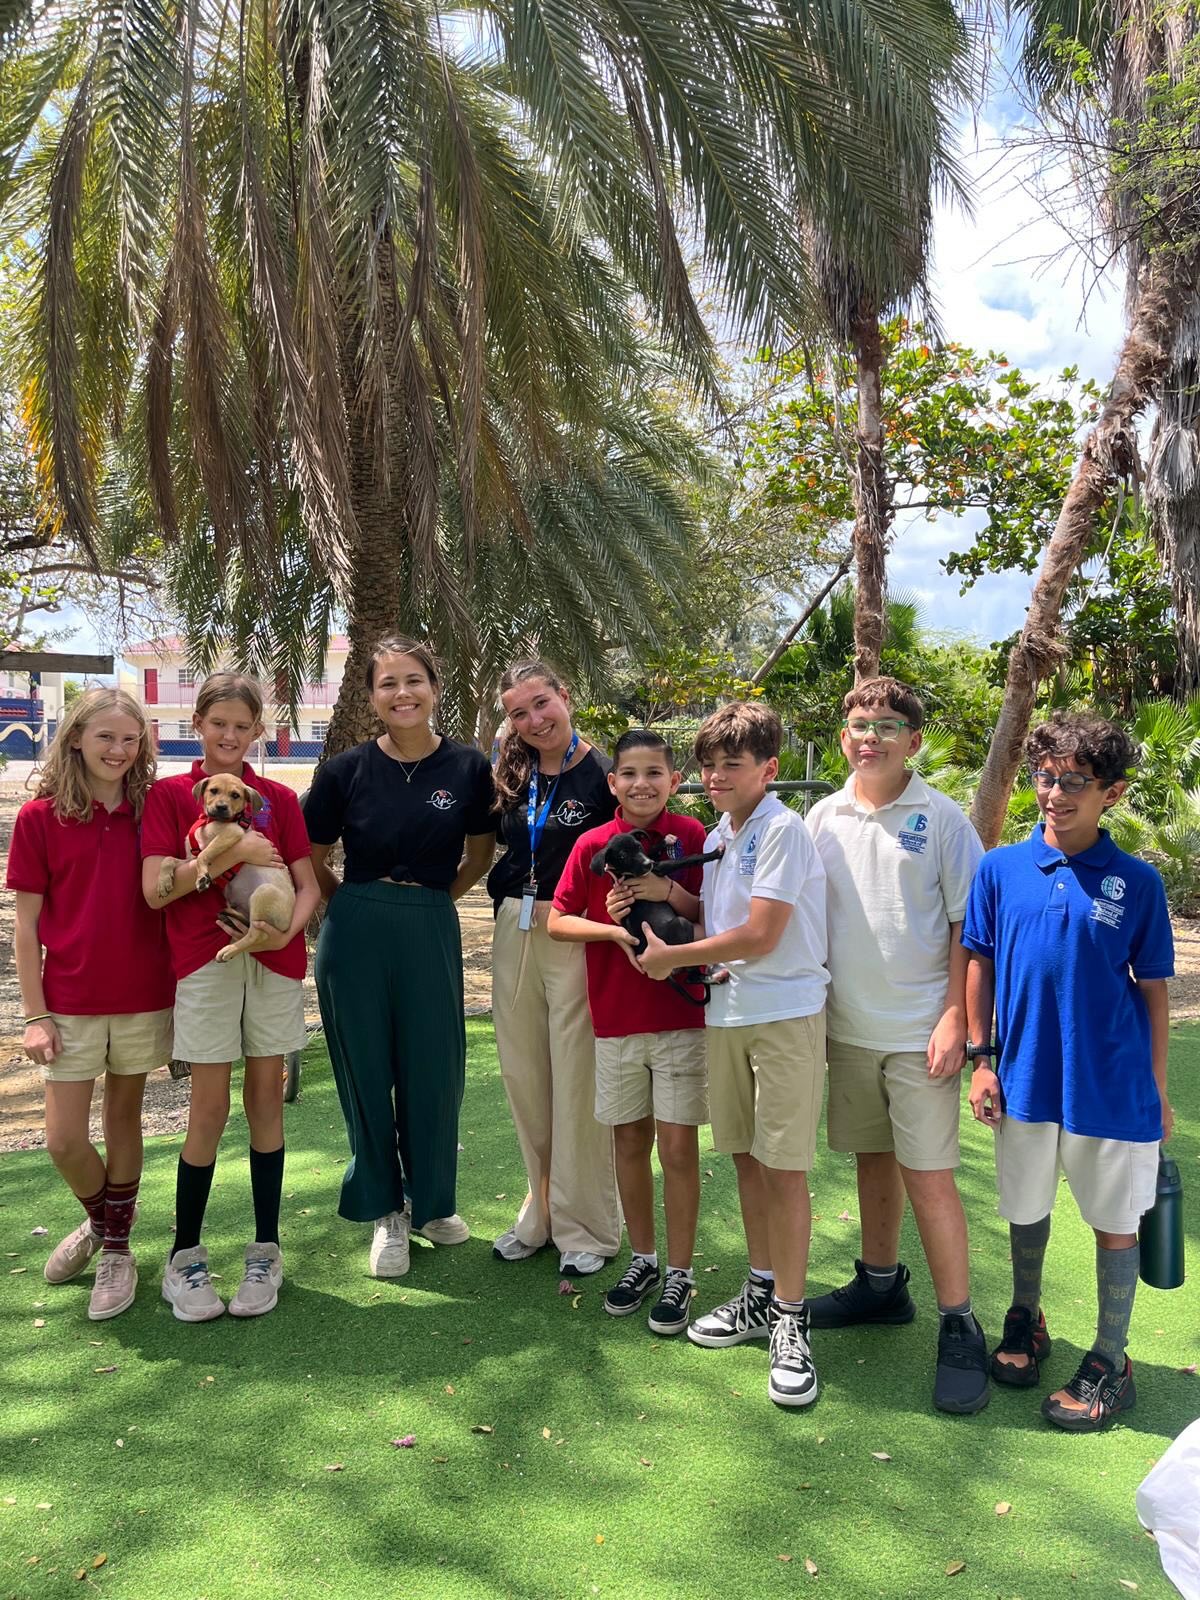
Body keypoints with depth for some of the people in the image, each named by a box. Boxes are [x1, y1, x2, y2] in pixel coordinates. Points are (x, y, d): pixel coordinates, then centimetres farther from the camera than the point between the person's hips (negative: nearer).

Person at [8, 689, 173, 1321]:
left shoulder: (151, 811, -1)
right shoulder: (40, 817, -5)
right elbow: (27, 925, -3)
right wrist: (35, 1014, -6)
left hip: (143, 1000, 1)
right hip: (71, 1004, -1)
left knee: (123, 1120, 13)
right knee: (64, 1140, 1)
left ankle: (117, 1247, 31)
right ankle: (99, 1219, 32)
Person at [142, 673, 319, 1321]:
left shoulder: (279, 799, 9)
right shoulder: (169, 794, 3)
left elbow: (307, 884, 5)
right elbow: (154, 888, -7)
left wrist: (288, 929, -15)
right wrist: (231, 853, -16)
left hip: (275, 960, 2)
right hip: (205, 960, -2)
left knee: (265, 1098, 7)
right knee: (210, 1108, 0)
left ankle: (265, 1251, 18)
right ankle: (184, 1257, 16)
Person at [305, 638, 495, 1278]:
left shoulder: (468, 766, -3)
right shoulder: (347, 769, -4)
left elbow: (481, 852, 12)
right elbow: (309, 859, 6)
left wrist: (432, 899, 7)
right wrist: (359, 905, 4)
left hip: (433, 935, 1)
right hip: (356, 936, 0)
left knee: (434, 1072, 8)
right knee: (366, 1074, 8)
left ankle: (432, 1201, 32)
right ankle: (385, 1212, 28)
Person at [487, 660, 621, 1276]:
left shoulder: (601, 774, -9)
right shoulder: (516, 775, 9)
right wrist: (507, 898, 7)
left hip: (575, 937, -6)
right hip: (513, 934, 6)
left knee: (576, 1083, 0)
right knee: (523, 1076, 14)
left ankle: (586, 1226, 17)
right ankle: (542, 1210, 31)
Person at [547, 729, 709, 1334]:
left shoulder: (692, 837, -3)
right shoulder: (592, 844, 1)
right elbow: (557, 921, 3)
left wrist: (671, 893, -19)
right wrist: (612, 927, -13)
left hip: (682, 1017, -2)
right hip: (615, 1019, 2)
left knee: (678, 1148, 2)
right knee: (630, 1143, 13)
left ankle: (679, 1274, 17)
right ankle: (642, 1260, 30)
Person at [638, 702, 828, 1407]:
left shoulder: (784, 830, -13)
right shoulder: (718, 834, 13)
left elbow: (760, 935, -18)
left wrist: (670, 956, -9)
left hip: (786, 1014, -7)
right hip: (726, 1013, 8)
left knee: (784, 1165, -3)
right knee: (746, 1156, 14)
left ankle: (790, 1319, 9)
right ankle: (760, 1293, 28)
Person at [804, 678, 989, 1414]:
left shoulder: (942, 818, -6)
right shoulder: (825, 817, 5)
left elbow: (967, 929, -6)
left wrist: (955, 1020, -12)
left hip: (920, 1029, -4)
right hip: (849, 1026, 4)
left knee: (929, 1176, -2)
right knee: (873, 1158, 18)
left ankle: (960, 1328, 12)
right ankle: (881, 1283, 36)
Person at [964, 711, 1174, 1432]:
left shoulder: (1138, 882, -6)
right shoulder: (1001, 869, -4)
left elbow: (1153, 988, 0)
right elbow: (979, 964, 3)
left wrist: (1157, 1089, 3)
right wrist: (981, 1060, 1)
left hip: (1112, 1083, -1)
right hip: (1025, 1076, 2)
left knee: (1115, 1223, 11)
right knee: (1027, 1210, 18)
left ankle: (1110, 1363, 29)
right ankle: (1026, 1323, 41)